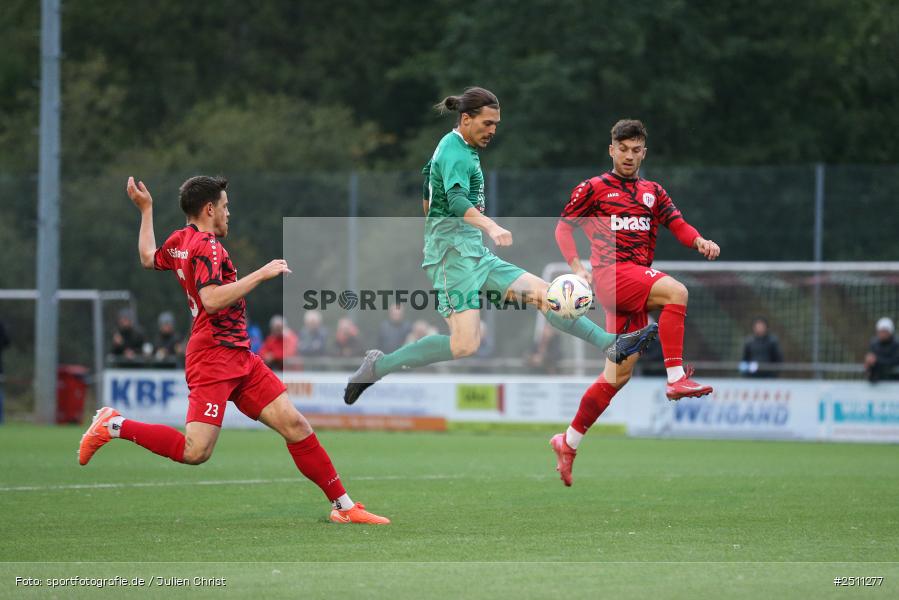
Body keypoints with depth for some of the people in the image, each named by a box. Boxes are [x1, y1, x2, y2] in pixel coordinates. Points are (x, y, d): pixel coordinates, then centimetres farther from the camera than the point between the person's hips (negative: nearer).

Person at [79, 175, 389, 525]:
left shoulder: (179, 241, 15)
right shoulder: (207, 245, -13)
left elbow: (148, 258, 35)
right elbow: (212, 300, -28)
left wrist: (146, 210, 43)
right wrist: (261, 274, -21)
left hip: (239, 358, 10)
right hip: (214, 356, -10)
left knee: (294, 425, 3)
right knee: (195, 452, -18)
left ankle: (343, 506, 4)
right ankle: (114, 426, -2)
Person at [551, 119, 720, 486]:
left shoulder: (653, 192, 19)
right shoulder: (594, 189, 5)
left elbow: (678, 225, 9)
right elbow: (563, 226, 6)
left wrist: (700, 242, -13)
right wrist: (576, 265, -10)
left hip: (639, 277, 6)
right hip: (611, 273, -6)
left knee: (619, 373, 4)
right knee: (676, 292, -31)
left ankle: (569, 442, 14)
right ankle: (676, 379, -36)